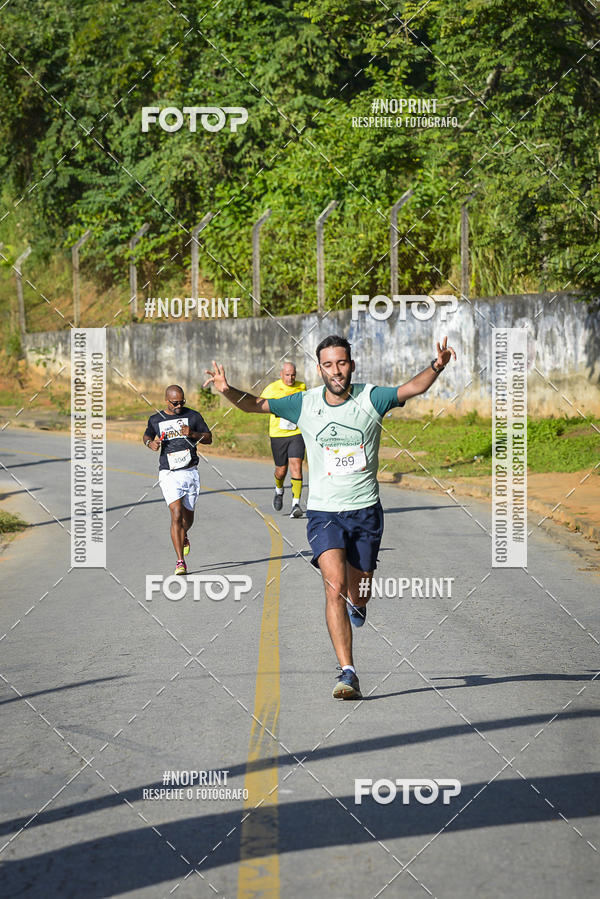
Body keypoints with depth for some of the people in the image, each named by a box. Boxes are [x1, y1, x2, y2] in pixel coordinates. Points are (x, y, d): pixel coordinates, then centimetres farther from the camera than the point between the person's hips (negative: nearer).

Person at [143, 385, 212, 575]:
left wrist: (193, 434, -12)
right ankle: (180, 562, -16)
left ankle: (183, 538, 49)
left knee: (188, 517, 12)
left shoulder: (193, 416, 3)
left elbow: (209, 438, 7)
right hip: (169, 474, -2)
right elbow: (147, 435, 24)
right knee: (176, 515, -16)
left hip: (190, 472, 2)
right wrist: (150, 443, 0)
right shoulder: (156, 420, 5)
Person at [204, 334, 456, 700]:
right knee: (335, 584, -21)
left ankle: (355, 602, 49)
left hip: (366, 511, 1)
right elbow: (255, 404, 4)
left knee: (357, 596, 8)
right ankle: (348, 673, -21)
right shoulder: (304, 404, -2)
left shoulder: (370, 398, -5)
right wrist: (229, 391, -16)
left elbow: (413, 388, -17)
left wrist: (436, 367, -36)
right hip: (324, 512, -1)